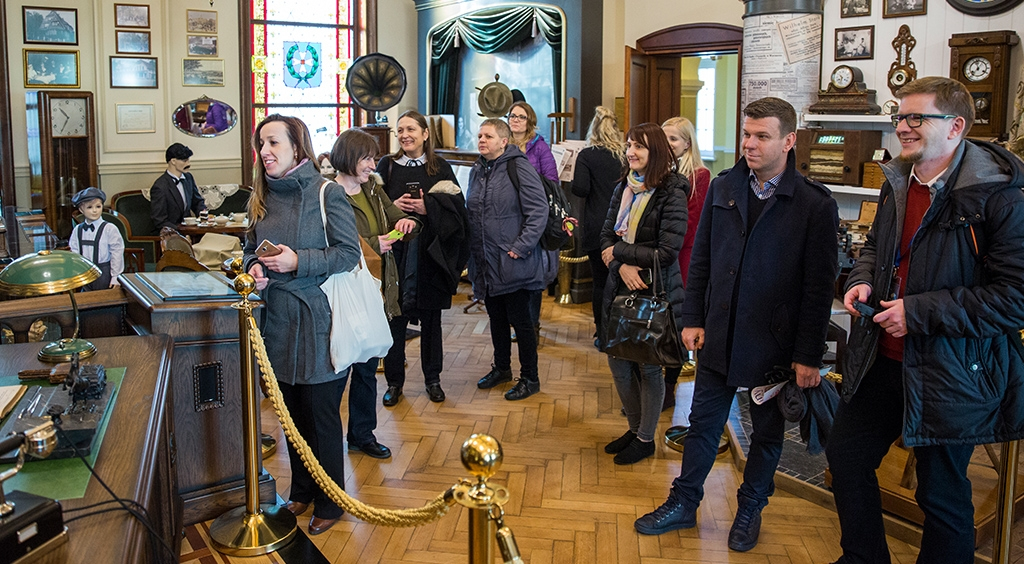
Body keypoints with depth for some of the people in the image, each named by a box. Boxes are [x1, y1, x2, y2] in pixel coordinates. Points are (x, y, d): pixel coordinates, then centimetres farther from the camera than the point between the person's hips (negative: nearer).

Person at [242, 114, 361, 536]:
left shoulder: (326, 193, -11)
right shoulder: (261, 198, 8)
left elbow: (349, 253, -13)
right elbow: (251, 249, 18)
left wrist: (298, 261, -21)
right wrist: (254, 268, -4)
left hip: (319, 320, -6)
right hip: (279, 319, 6)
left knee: (321, 414, 3)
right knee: (292, 411, 16)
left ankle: (330, 502, 19)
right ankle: (301, 490, 34)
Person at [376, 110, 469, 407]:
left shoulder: (441, 168, 5)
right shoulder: (387, 166, 5)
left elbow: (457, 205, -2)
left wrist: (428, 207, -16)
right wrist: (393, 207, -15)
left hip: (430, 252, 0)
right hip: (395, 251, 0)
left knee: (430, 318, 8)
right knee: (395, 317, 2)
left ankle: (432, 378, 21)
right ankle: (394, 380, 15)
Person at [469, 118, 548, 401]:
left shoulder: (520, 168, -12)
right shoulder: (477, 171, 12)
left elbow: (538, 211, -16)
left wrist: (521, 246, -19)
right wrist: (472, 250, 13)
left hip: (513, 262, -7)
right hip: (486, 261, 7)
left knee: (520, 319, 1)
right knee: (496, 317, 19)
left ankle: (529, 378, 14)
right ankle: (501, 368, 35)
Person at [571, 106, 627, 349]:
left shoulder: (586, 156, -6)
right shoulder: (625, 155, 3)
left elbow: (580, 189, -14)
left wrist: (575, 180, 6)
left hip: (596, 229, -3)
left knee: (600, 281, 5)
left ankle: (603, 335, 10)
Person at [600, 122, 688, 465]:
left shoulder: (672, 194, -14)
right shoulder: (624, 189, 8)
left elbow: (667, 251, -19)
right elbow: (606, 236, 6)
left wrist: (619, 251, -12)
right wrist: (623, 266, -14)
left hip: (655, 293, -6)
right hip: (621, 288, 7)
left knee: (649, 366, 6)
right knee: (618, 361, 12)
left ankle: (646, 438, 23)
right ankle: (634, 428, 32)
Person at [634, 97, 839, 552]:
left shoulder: (815, 204, -10)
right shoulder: (722, 189, 3)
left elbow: (819, 287, -10)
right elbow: (700, 259, 9)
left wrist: (808, 355, -11)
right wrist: (692, 319, 4)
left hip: (775, 344, -3)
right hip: (720, 338, 3)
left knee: (767, 432, 14)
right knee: (703, 423, 14)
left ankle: (750, 510, 34)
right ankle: (684, 503, 29)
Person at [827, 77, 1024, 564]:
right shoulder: (898, 183, 6)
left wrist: (918, 313, -23)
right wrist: (862, 281, 1)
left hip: (951, 373, -8)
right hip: (882, 360, 8)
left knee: (942, 496, 7)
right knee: (845, 455, 18)